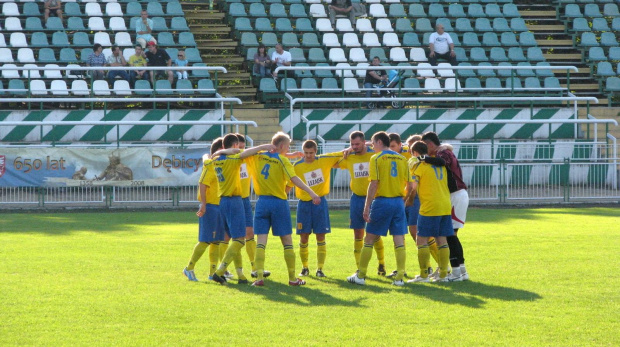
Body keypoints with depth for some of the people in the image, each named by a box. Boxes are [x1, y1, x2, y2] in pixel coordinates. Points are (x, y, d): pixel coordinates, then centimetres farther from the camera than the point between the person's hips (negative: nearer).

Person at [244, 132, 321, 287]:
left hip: (262, 202, 3)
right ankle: (292, 278, 9)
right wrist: (311, 193, -25)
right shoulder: (282, 160, -8)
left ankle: (259, 276, -12)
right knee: (287, 242, 7)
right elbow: (294, 178, -19)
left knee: (261, 241, 1)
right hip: (279, 203, -3)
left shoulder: (257, 157, 4)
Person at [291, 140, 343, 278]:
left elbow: (342, 155, 4)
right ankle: (305, 267, 17)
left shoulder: (325, 160, -2)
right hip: (304, 203, 0)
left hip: (320, 203, 0)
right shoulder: (297, 166, -5)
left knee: (321, 237, -1)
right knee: (304, 237, 2)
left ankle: (320, 269, 4)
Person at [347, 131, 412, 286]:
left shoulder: (376, 158, -5)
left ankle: (360, 276, 8)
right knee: (399, 241, 4)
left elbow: (374, 184, -12)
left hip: (382, 201, -4)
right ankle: (400, 277, 0)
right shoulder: (402, 159, 9)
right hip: (398, 202, 4)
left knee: (369, 239, 5)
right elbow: (410, 185, 7)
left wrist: (367, 207, -11)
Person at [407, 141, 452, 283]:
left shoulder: (419, 165, -5)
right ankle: (443, 274, 7)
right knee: (442, 240, 9)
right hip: (445, 206, 7)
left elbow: (413, 186, -12)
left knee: (421, 240, 0)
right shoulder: (440, 164, 14)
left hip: (429, 207, -7)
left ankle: (423, 275, -4)